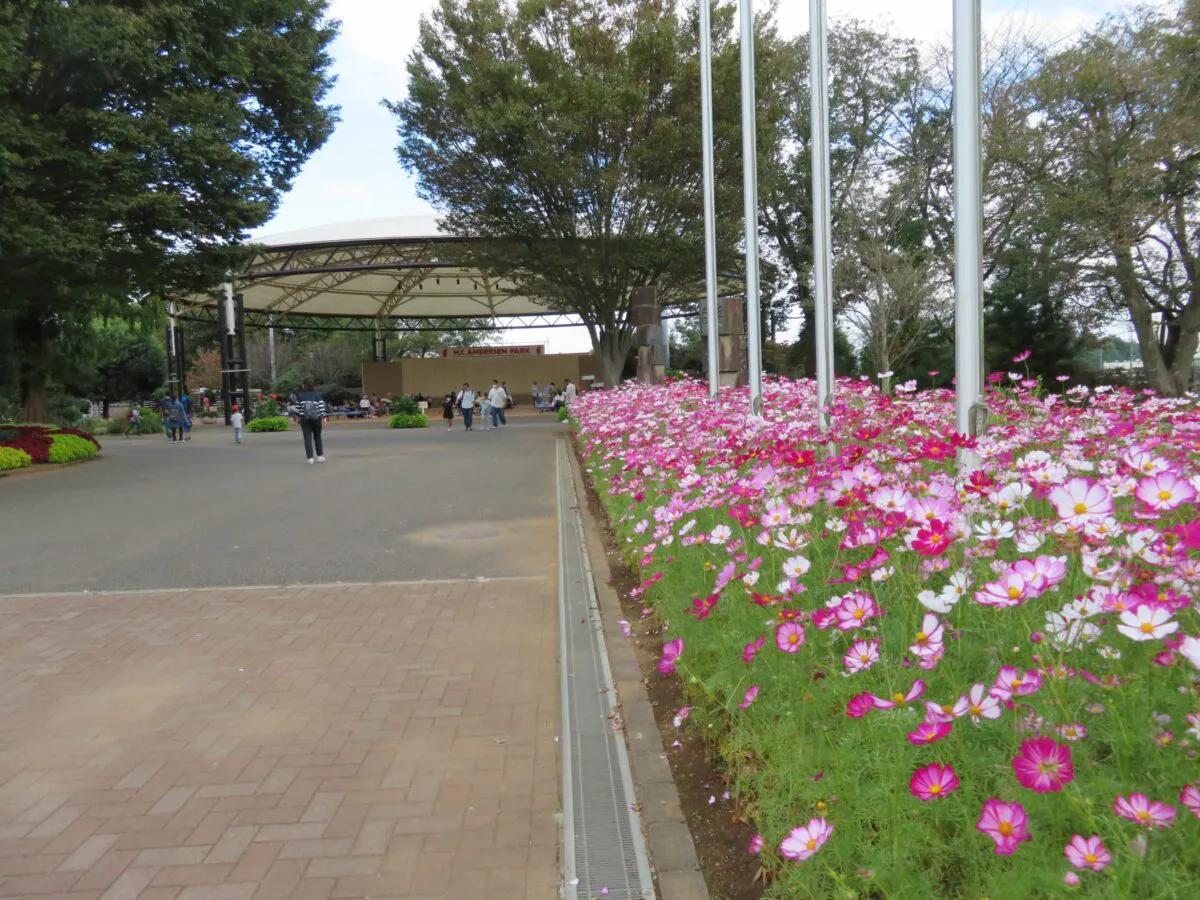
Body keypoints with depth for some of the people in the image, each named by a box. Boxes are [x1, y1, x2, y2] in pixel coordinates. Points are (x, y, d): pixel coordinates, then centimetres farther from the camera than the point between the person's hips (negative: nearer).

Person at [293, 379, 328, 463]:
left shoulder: (300, 395, 0)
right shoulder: (318, 394, -2)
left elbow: (298, 407, 1)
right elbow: (321, 406, -6)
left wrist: (299, 417, 15)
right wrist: (323, 417, -3)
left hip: (304, 419, 0)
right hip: (316, 419, 1)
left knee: (307, 438, 0)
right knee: (317, 437, 15)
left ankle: (310, 458, -6)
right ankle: (320, 456, 15)